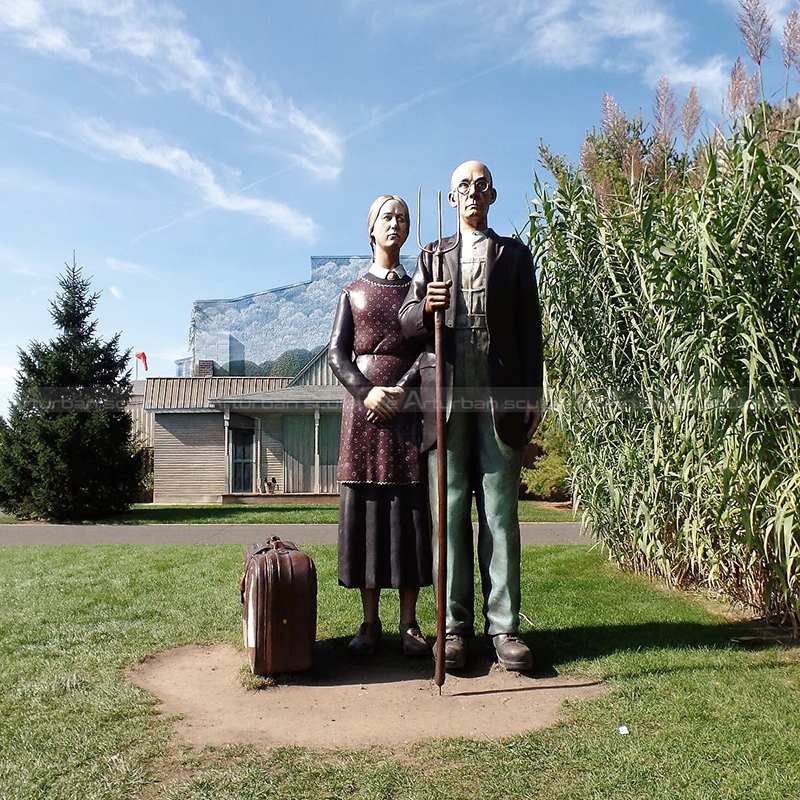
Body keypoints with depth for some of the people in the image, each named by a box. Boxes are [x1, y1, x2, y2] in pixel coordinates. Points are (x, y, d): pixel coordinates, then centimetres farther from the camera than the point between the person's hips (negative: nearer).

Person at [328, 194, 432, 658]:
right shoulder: (352, 293, 16)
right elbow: (338, 355, 6)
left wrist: (403, 389, -14)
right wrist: (366, 392, -11)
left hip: (410, 406, 0)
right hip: (364, 405, 1)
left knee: (411, 509, -3)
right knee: (365, 506, -2)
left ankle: (409, 621, 4)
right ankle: (371, 622, 6)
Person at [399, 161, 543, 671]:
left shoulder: (515, 255, 15)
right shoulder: (432, 257, 18)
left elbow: (530, 329, 10)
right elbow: (406, 324, 9)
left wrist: (532, 397, 1)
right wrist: (425, 308, -14)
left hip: (499, 396, -1)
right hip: (446, 395, 1)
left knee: (500, 514, -1)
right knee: (449, 513, 0)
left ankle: (504, 626, 6)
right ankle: (455, 626, 7)